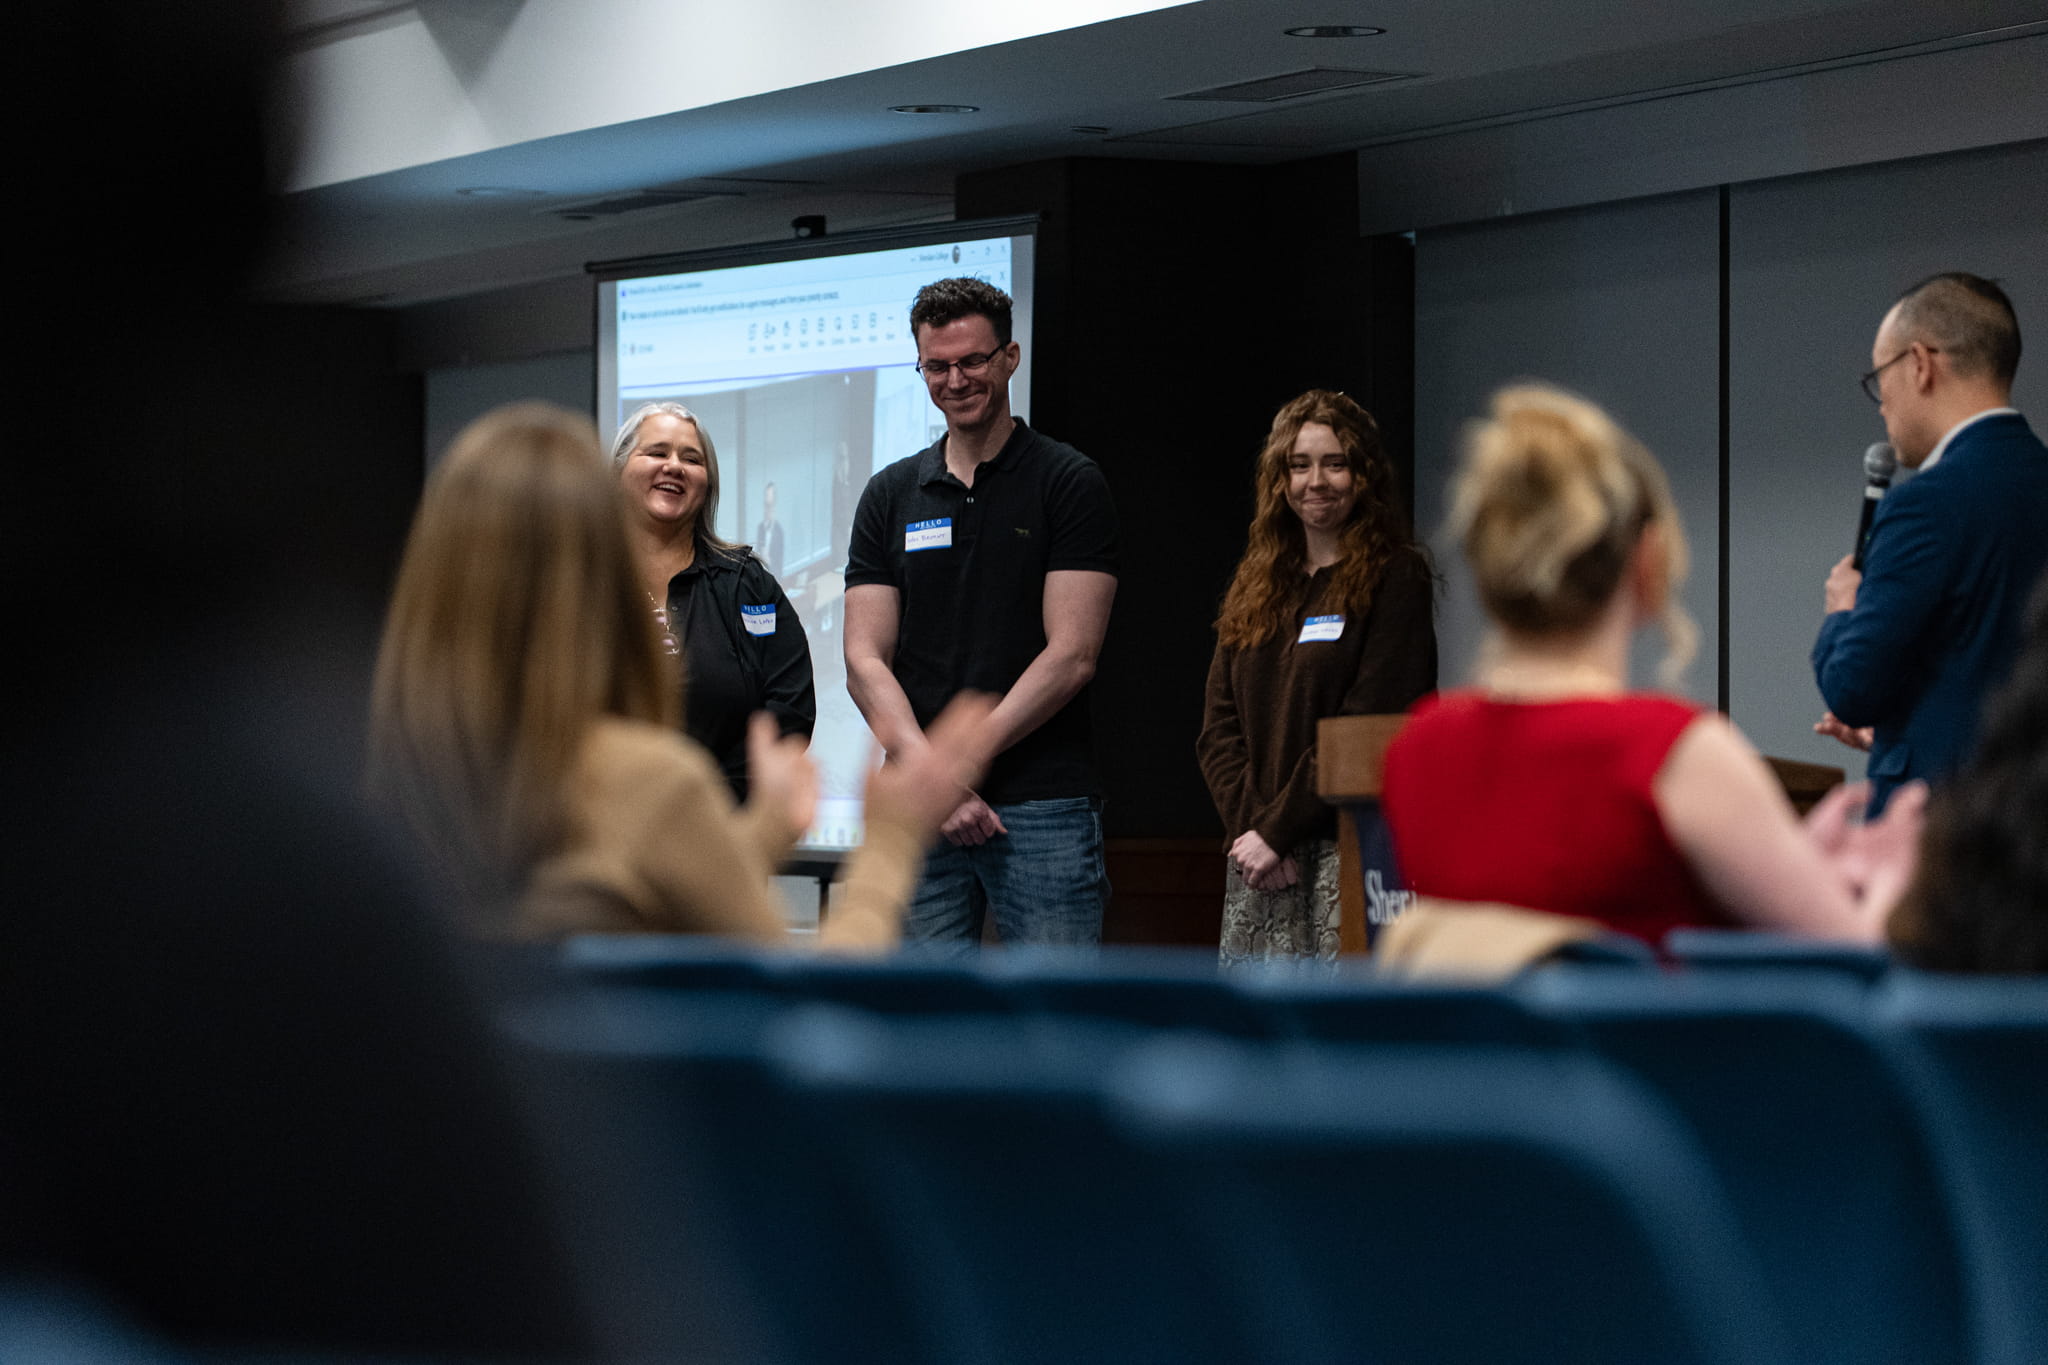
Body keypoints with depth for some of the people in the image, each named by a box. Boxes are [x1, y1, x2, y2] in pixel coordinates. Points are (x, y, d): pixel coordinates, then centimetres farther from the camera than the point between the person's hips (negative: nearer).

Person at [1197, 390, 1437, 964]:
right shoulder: (1255, 588, 18)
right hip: (1258, 856, 6)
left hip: (1346, 852, -5)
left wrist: (1277, 829, -12)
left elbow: (1370, 728, -9)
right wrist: (1249, 823, -5)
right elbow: (1218, 727, 12)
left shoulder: (1394, 578, -1)